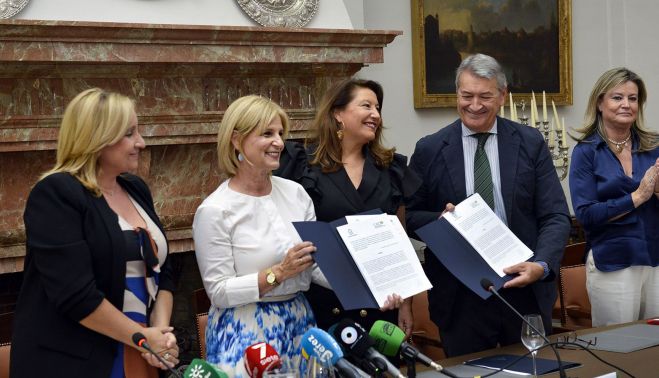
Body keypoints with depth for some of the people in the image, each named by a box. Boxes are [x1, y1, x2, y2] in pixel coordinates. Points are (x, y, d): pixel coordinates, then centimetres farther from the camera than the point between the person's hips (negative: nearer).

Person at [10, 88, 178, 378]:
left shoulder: (136, 189, 9)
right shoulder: (56, 195, -15)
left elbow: (161, 270, 11)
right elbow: (76, 295, -22)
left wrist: (160, 328, -5)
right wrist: (144, 337, -16)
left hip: (139, 355, 7)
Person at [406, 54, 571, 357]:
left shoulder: (530, 143, 1)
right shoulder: (430, 150, 0)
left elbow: (555, 216, -2)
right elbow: (409, 216, 6)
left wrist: (541, 265, -20)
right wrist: (441, 219, -15)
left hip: (525, 286, 1)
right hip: (459, 296, -1)